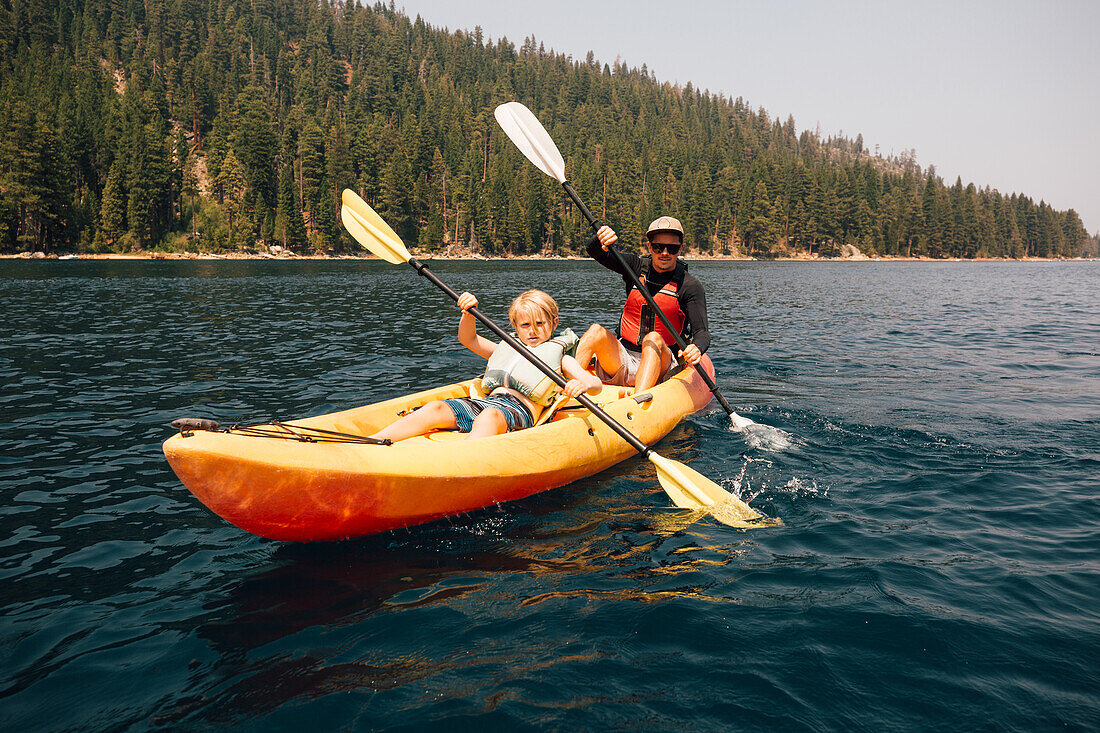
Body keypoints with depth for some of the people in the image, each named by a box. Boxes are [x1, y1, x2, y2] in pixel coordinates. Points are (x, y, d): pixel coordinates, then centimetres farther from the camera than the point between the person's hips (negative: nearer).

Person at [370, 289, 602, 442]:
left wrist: (582, 384, -21)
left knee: (490, 417, -40)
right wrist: (469, 312, 12)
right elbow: (468, 339, 33)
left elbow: (595, 382, 5)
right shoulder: (508, 348, 33)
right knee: (436, 408, -22)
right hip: (485, 401, 5)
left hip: (520, 410, -5)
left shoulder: (559, 356, 18)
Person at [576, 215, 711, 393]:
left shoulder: (690, 286, -2)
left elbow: (702, 332, -9)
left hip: (660, 367, -2)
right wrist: (602, 238, -28)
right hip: (622, 359, 3)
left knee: (653, 339, -34)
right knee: (597, 331, -24)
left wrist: (696, 349, -33)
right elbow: (594, 251, -4)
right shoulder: (636, 266, 6)